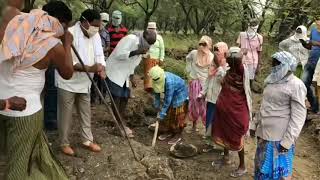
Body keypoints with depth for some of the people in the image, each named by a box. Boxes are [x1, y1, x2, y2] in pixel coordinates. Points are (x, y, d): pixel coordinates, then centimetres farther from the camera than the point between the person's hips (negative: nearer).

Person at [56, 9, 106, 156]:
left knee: (86, 113, 16)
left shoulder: (95, 35, 0)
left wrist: (101, 69, -23)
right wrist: (89, 68, -35)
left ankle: (87, 140, 32)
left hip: (84, 82, 7)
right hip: (68, 82, -6)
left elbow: (99, 55, -1)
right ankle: (64, 143, 25)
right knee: (66, 115, 7)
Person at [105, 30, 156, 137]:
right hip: (114, 72, -9)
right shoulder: (130, 39, -18)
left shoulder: (141, 47, 10)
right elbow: (119, 54, -29)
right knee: (117, 98, -8)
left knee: (124, 98, 8)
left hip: (124, 75, 9)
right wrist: (136, 52, -30)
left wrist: (131, 78, 12)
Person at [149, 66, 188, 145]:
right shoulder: (157, 80, -16)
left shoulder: (169, 82, -39)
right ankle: (168, 132, 27)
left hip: (180, 97, -7)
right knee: (167, 114, 10)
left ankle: (177, 135, 15)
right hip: (170, 96, 7)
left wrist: (161, 113, -28)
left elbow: (168, 100, -33)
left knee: (177, 117, 0)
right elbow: (157, 91, 1)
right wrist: (157, 105, 5)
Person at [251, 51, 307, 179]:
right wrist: (256, 124, 18)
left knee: (278, 169, 6)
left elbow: (298, 116, -16)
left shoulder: (296, 85, -13)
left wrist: (287, 140, -19)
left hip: (280, 136, -7)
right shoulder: (272, 80, 9)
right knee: (262, 164, 19)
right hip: (264, 132, 7)